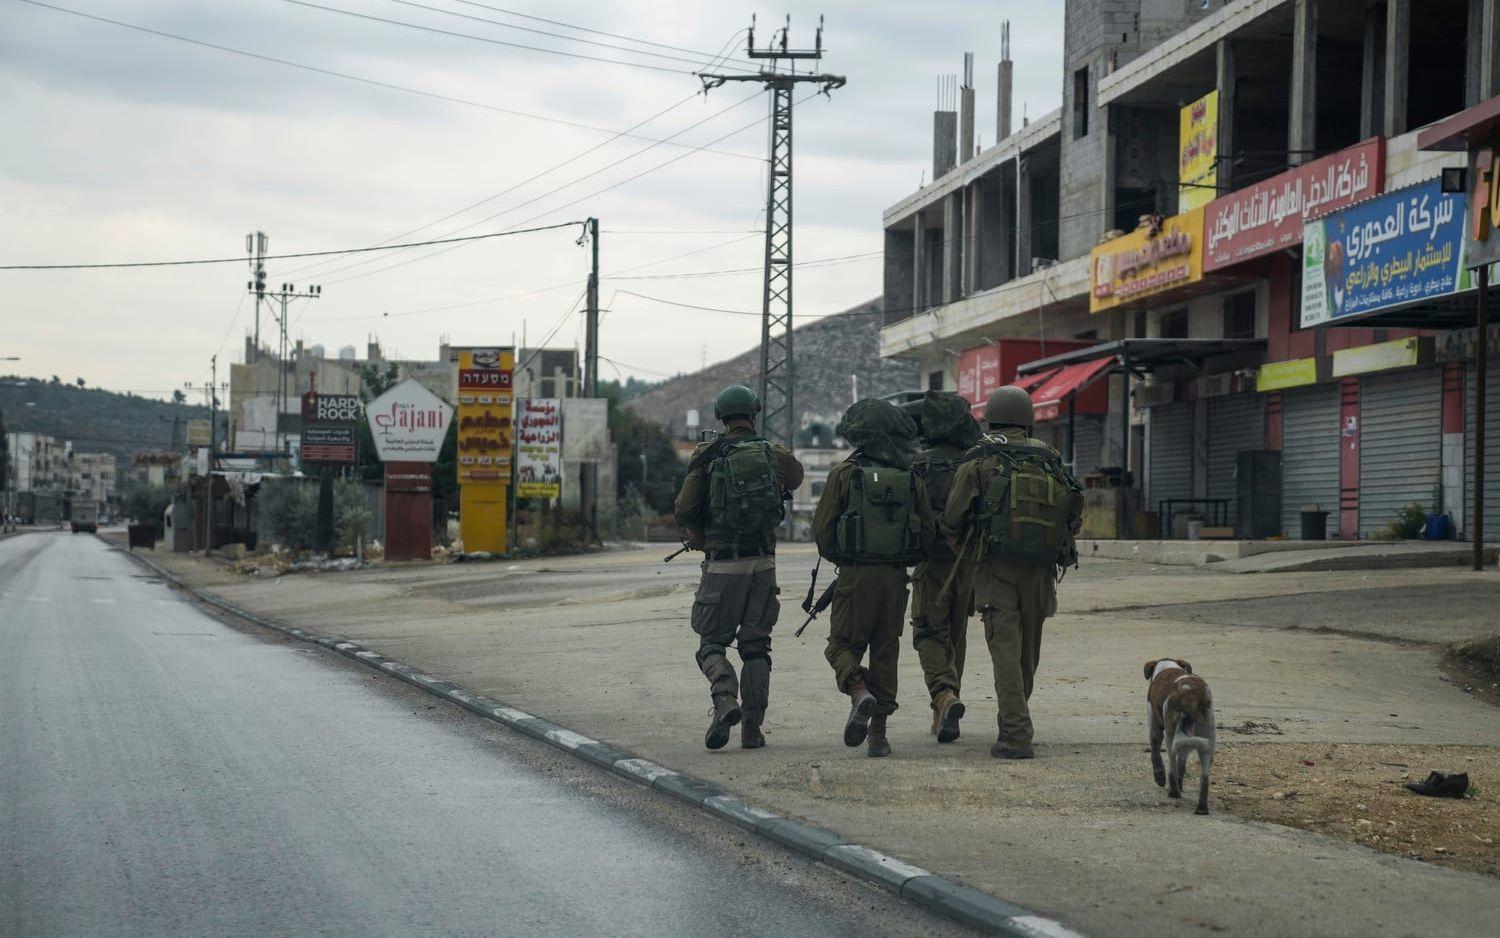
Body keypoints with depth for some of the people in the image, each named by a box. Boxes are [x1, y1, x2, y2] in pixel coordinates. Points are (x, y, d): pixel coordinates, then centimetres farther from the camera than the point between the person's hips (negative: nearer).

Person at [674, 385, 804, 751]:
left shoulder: (707, 457, -6)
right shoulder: (775, 455, 3)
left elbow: (684, 509, -10)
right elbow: (796, 476, 26)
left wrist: (698, 538, 8)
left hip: (722, 566, -3)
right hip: (763, 563, 3)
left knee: (713, 642, 7)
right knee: (756, 646, 11)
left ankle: (725, 700, -20)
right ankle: (753, 726, 6)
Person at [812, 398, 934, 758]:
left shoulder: (844, 474, -4)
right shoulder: (911, 479, 5)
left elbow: (822, 527, -4)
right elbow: (927, 534, 7)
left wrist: (837, 557, 16)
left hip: (855, 575, -3)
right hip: (896, 578, 3)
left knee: (843, 645, 8)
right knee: (885, 650, 11)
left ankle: (860, 694, -21)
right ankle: (878, 733, 10)